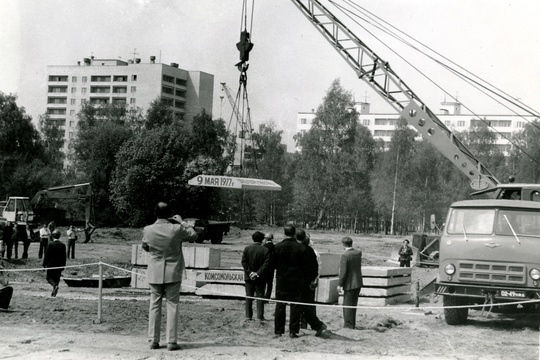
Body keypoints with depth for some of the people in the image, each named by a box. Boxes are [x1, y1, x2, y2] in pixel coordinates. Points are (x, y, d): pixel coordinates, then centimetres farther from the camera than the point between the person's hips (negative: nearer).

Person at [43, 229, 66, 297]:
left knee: (49, 277, 7)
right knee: (56, 278, 11)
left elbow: (46, 255, -8)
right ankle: (54, 293, 12)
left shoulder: (50, 244, -10)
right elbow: (64, 257, 1)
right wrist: (63, 266, 9)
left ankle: (55, 285, -21)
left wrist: (44, 264, 0)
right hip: (59, 265, 3)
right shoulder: (62, 245, -2)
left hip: (51, 264, -3)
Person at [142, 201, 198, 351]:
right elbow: (193, 235, 5)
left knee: (154, 306, 9)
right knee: (172, 306, 3)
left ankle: (153, 340, 9)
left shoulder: (148, 230, -6)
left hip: (155, 274, 2)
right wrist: (182, 222, 14)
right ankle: (171, 341, 0)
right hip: (173, 274, -2)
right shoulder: (177, 229, -13)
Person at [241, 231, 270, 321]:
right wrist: (258, 273, -12)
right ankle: (260, 316, 2)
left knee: (249, 297, 10)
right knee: (260, 296, 4)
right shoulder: (265, 250, -8)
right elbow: (266, 264, -13)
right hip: (260, 278, -2)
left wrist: (250, 272, -7)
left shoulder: (247, 248, -2)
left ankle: (248, 315, 11)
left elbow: (244, 262, -6)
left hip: (249, 277, 2)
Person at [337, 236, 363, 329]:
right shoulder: (359, 253, 2)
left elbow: (343, 272, -19)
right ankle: (352, 324, 26)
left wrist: (340, 284, -10)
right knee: (353, 304, 17)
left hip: (350, 283, -7)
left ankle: (349, 324, 7)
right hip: (358, 282, 7)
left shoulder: (345, 255, -18)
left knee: (347, 304, 4)